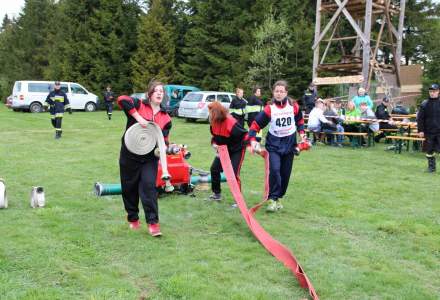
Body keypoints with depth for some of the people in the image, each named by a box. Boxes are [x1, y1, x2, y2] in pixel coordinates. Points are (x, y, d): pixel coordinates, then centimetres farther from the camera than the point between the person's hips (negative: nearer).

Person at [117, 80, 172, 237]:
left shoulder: (166, 117, 6)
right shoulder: (139, 105, -5)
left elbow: (164, 138, 9)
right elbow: (122, 100, -23)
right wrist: (138, 117, -26)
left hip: (150, 157, 1)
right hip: (129, 155, -1)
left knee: (149, 186, -10)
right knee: (129, 188, 10)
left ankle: (153, 223, -5)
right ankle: (133, 218, 30)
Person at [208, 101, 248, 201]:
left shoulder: (231, 123, -32)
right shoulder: (214, 122, -9)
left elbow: (245, 134, -27)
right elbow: (215, 135, 8)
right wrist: (214, 143, -10)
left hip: (237, 150, -8)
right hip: (223, 149, 8)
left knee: (233, 173, -13)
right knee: (214, 168, 7)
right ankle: (217, 194, 24)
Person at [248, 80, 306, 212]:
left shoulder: (294, 107, -7)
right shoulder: (269, 109, -13)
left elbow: (300, 121, 13)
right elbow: (255, 124, -12)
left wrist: (301, 133, -1)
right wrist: (253, 140, -23)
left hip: (289, 144, 3)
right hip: (274, 144, -3)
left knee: (285, 173, 8)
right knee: (274, 170, -21)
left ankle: (279, 197, 26)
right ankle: (272, 199, -12)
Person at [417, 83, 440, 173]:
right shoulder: (424, 104, 2)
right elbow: (420, 118, 4)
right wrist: (420, 130, -3)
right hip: (428, 132, 1)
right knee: (429, 151, 8)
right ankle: (431, 166, 21)